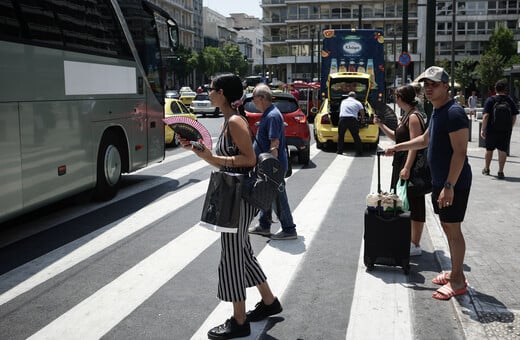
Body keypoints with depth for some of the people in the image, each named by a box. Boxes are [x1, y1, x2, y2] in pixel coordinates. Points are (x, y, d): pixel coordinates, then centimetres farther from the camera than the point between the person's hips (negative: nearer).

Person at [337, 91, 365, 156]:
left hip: (342, 118, 1)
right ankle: (359, 152, 5)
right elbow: (362, 112, 13)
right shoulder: (358, 103, 15)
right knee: (356, 136, 4)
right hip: (352, 119, -1)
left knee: (340, 135, 12)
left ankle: (340, 151, 12)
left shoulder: (343, 101, 23)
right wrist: (362, 119, 30)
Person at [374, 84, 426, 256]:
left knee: (413, 204, -3)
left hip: (411, 166, -10)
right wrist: (381, 125, 18)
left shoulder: (414, 117, -15)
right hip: (401, 163, 10)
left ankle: (415, 245, 6)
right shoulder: (407, 116, 15)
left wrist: (407, 168, -27)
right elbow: (397, 137, 25)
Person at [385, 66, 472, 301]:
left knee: (453, 230, -2)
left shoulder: (454, 113, -18)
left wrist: (449, 186, -27)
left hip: (453, 183, -9)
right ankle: (455, 272, 27)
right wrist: (398, 147, 30)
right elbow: (425, 139, 28)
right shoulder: (436, 112, 12)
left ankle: (458, 281, 8)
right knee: (447, 227, 15)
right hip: (439, 181, 10)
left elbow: (460, 152, -23)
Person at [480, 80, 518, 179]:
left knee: (489, 149, 14)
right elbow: (514, 117, 3)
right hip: (506, 131, 1)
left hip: (491, 130, -1)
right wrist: (510, 127, 15)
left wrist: (483, 129, -11)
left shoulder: (490, 100, -7)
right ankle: (500, 172, 2)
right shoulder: (510, 100, 1)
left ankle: (486, 169, 28)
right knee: (503, 150, 4)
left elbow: (486, 116, -13)